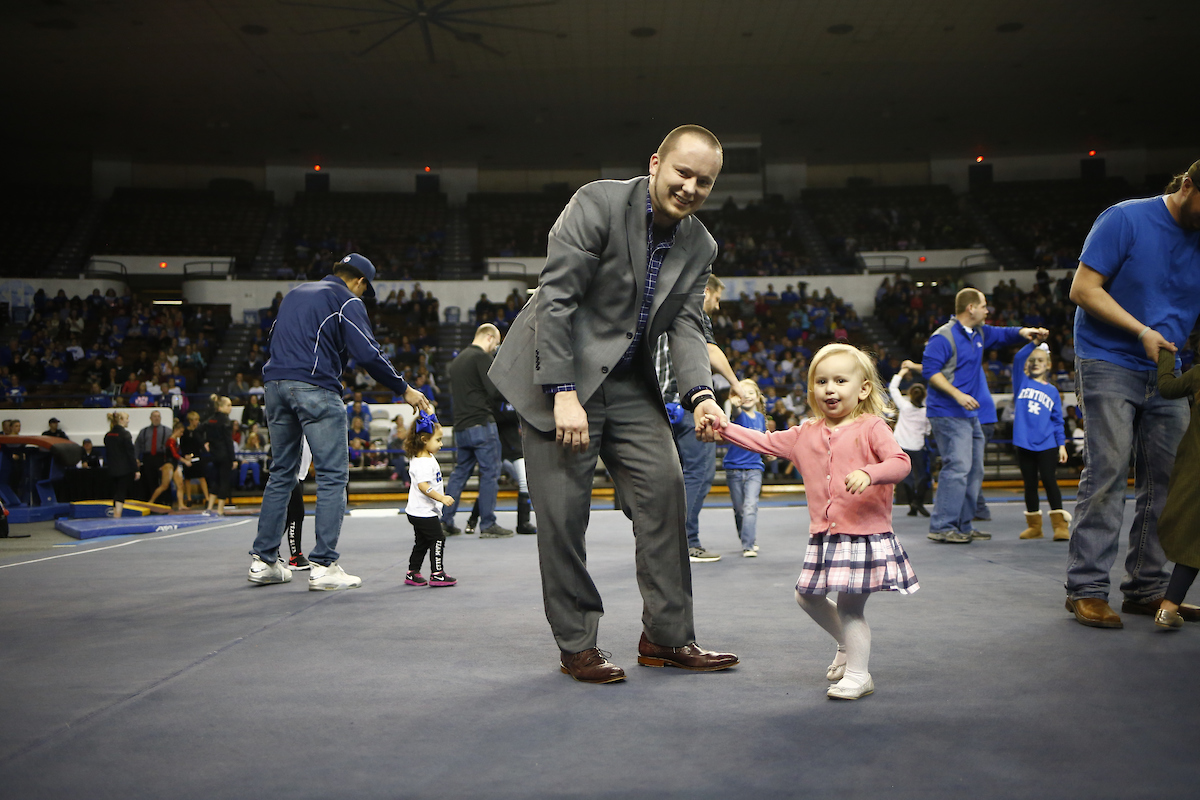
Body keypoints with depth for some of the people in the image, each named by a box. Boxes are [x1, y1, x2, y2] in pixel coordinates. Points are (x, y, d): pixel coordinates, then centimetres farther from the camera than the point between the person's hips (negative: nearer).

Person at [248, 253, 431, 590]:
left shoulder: (294, 294, 24)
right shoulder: (347, 301, 1)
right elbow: (367, 353, -8)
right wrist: (404, 390, 0)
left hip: (276, 384, 8)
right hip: (316, 389, -7)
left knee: (282, 472, 15)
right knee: (333, 474, -3)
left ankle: (263, 560, 15)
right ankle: (323, 566, -8)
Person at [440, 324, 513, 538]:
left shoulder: (457, 359, 18)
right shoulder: (482, 357, -9)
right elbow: (495, 390, -17)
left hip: (461, 426, 8)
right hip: (482, 424, -8)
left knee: (459, 472, 14)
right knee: (490, 473, -2)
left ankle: (445, 521, 13)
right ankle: (488, 525, -1)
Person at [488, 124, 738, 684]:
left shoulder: (700, 246, 5)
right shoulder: (598, 204, -15)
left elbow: (685, 327, 1)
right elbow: (555, 300, -19)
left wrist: (700, 395, -18)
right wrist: (564, 394, -24)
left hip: (626, 383, 6)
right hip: (558, 372, -6)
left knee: (664, 487, -2)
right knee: (563, 508, -5)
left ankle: (667, 637, 10)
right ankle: (577, 645, 10)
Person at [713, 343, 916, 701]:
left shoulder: (871, 427, -7)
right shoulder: (806, 434, 10)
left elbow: (900, 462, -18)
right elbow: (766, 442, 14)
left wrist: (868, 474, -36)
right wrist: (725, 428, 7)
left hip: (864, 533, -7)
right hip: (824, 535, 7)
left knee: (848, 605, -4)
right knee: (807, 596, 16)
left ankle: (858, 674, 12)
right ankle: (848, 644, 39)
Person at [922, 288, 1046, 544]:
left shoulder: (979, 333, 16)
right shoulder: (944, 337, -11)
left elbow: (1002, 335, 32)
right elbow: (930, 369, -17)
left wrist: (1023, 332, 10)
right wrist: (957, 395, -24)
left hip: (970, 414, 10)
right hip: (948, 414, -10)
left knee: (974, 470, 11)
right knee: (958, 467, -17)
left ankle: (963, 526, 18)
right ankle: (941, 527, -16)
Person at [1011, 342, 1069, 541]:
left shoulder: (1052, 391, 10)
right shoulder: (1022, 382, 7)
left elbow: (1057, 420, 11)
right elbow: (1018, 358, -9)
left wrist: (1062, 444, 5)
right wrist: (1035, 342, -21)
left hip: (1047, 445, 0)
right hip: (1024, 444, 1)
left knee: (1049, 481, -6)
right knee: (1030, 485, 8)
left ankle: (1060, 524, -3)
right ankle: (1034, 525, 17)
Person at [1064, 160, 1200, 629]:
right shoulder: (1126, 220, -9)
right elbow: (1083, 289, -12)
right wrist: (1142, 331, -18)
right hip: (1110, 365, -6)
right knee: (1106, 475, -10)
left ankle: (1147, 589, 15)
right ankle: (1086, 590, -4)